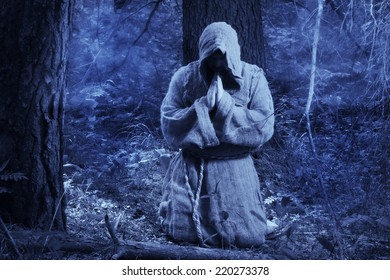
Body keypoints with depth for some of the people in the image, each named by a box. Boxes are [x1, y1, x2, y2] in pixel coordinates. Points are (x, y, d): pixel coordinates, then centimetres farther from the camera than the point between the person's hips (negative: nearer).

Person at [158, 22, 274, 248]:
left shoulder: (253, 78, -7)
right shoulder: (185, 77, -6)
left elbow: (264, 126, -15)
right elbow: (169, 126, -10)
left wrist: (226, 105, -22)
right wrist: (203, 106, -21)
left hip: (235, 169, 0)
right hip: (192, 168, 0)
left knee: (248, 237, -3)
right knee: (181, 232, 0)